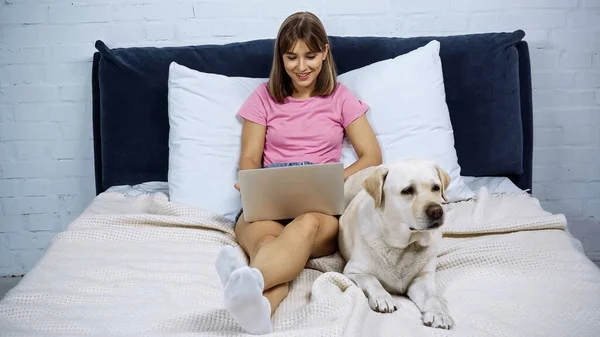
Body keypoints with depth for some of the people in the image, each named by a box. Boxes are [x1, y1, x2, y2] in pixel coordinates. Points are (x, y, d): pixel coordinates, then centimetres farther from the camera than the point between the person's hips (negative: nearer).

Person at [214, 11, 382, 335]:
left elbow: (372, 157, 10)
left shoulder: (341, 98, 15)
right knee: (267, 239, -38)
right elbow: (249, 159, 12)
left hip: (323, 207, -1)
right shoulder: (264, 97, 15)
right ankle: (258, 308, -69)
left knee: (308, 223, -41)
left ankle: (250, 280, -71)